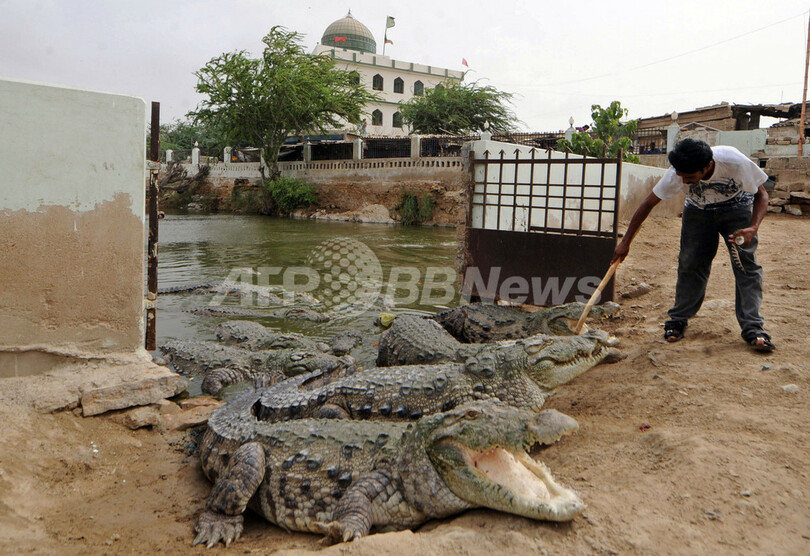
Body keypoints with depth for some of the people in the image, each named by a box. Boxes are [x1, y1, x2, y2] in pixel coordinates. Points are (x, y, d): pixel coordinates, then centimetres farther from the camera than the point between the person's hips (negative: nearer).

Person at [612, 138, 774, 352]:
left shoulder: (735, 162, -36)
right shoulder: (677, 173, -30)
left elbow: (761, 194, -19)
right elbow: (648, 204, -18)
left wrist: (753, 227, -38)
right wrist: (625, 242, -15)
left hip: (737, 208, -1)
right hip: (698, 210, 2)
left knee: (746, 264, -12)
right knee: (690, 263, -6)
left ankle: (753, 329, -11)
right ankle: (678, 320, 8)